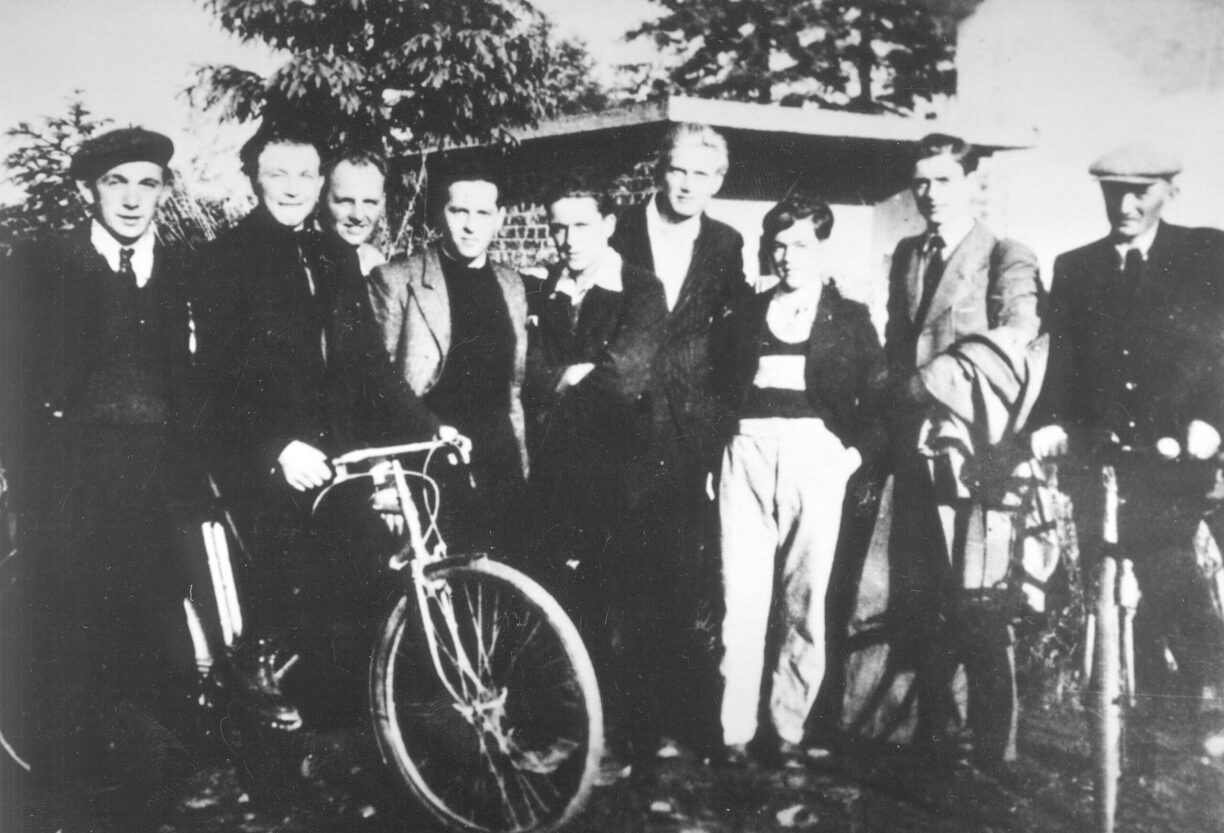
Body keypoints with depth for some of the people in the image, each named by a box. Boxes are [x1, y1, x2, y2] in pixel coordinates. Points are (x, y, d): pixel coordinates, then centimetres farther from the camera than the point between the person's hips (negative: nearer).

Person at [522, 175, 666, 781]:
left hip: (616, 466, -3)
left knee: (611, 603, -2)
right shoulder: (537, 294, 14)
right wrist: (576, 380, -12)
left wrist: (567, 380, -3)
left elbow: (625, 372, -12)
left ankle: (614, 740, 7)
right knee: (558, 599, 4)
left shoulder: (642, 291, 3)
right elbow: (532, 377, 2)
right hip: (554, 467, 3)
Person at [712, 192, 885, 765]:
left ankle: (788, 728, 8)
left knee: (805, 601, -1)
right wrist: (718, 451, 4)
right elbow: (718, 388, 16)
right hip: (749, 453, 1)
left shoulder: (850, 319, 12)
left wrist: (857, 450, -6)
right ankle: (735, 732, 0)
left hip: (817, 454, -1)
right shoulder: (746, 314, 18)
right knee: (741, 598, -5)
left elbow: (876, 397, 8)